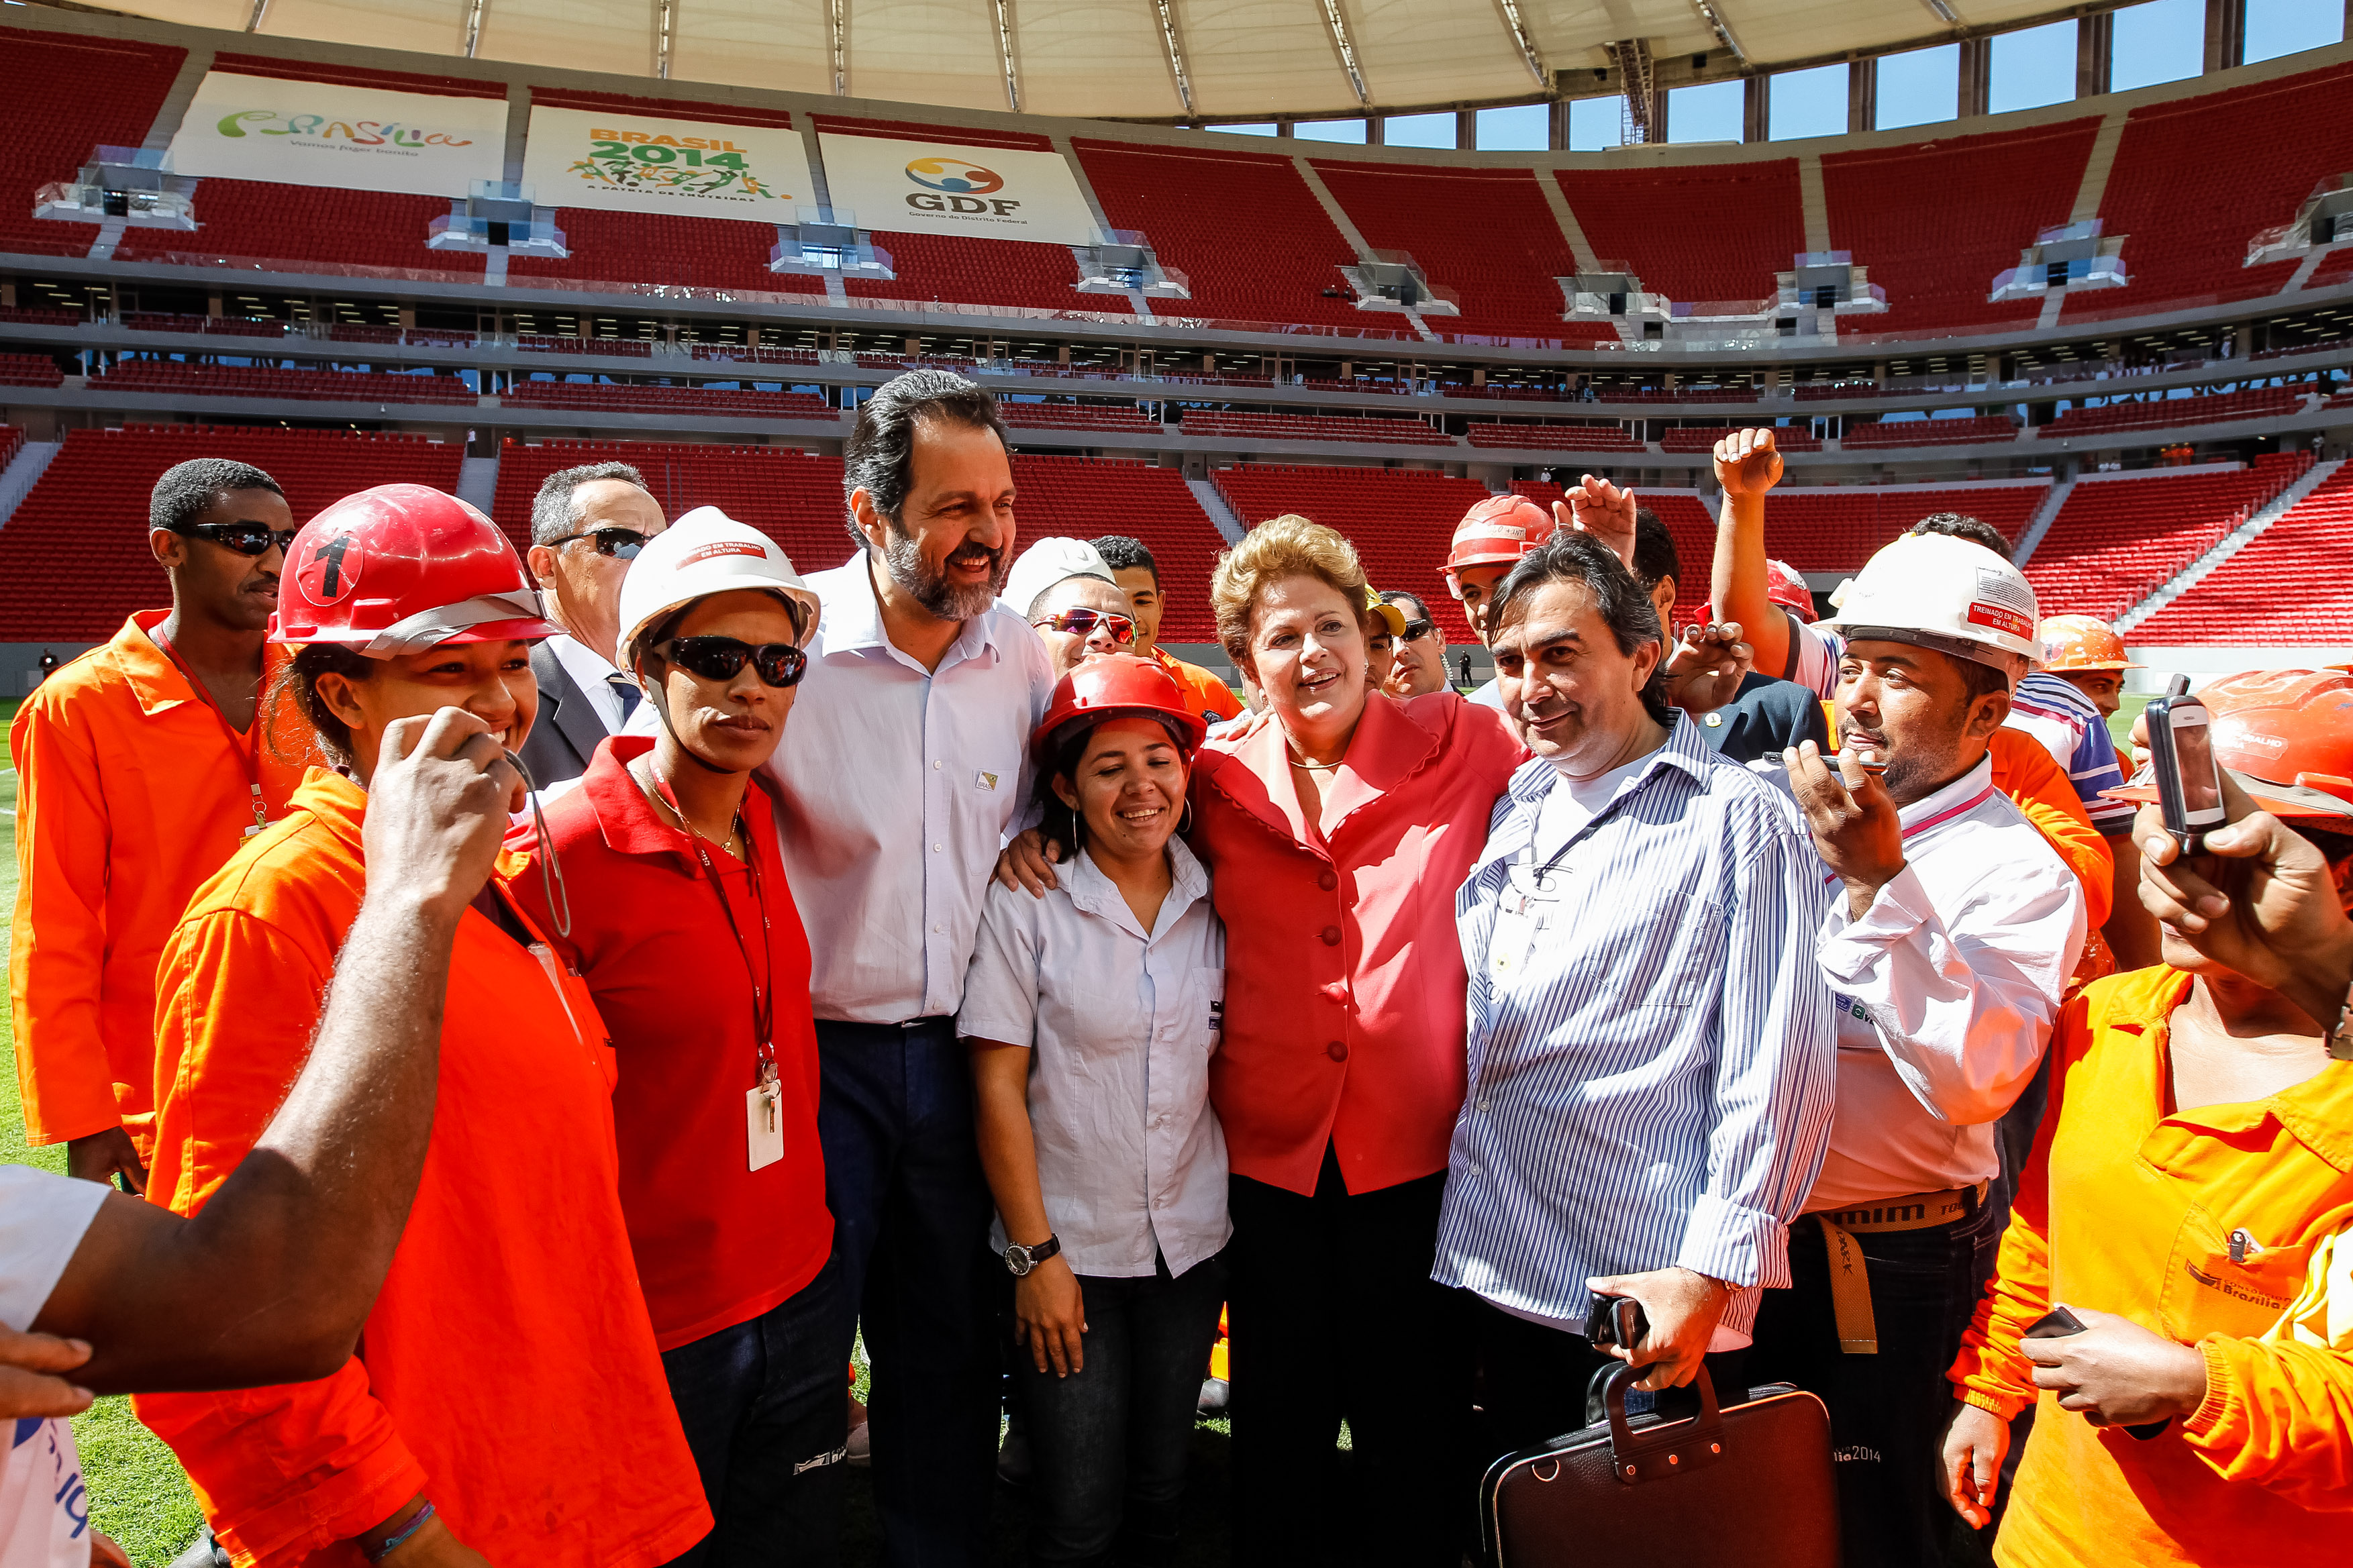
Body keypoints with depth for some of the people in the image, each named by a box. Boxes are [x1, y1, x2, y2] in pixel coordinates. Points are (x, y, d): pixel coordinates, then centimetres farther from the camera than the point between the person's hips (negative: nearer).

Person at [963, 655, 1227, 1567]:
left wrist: (1233, 1217, 6)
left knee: (1159, 1493, 15)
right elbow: (998, 1087, -9)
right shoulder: (1028, 905, -10)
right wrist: (1034, 1253, -10)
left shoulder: (1213, 904, 2)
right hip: (1070, 1250, -3)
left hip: (1192, 1243, 4)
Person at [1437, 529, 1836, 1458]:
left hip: (1649, 1295, -6)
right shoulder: (1514, 809, 12)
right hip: (1499, 1275, 6)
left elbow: (1779, 1067, -12)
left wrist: (1711, 1273, -17)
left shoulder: (1737, 818, -7)